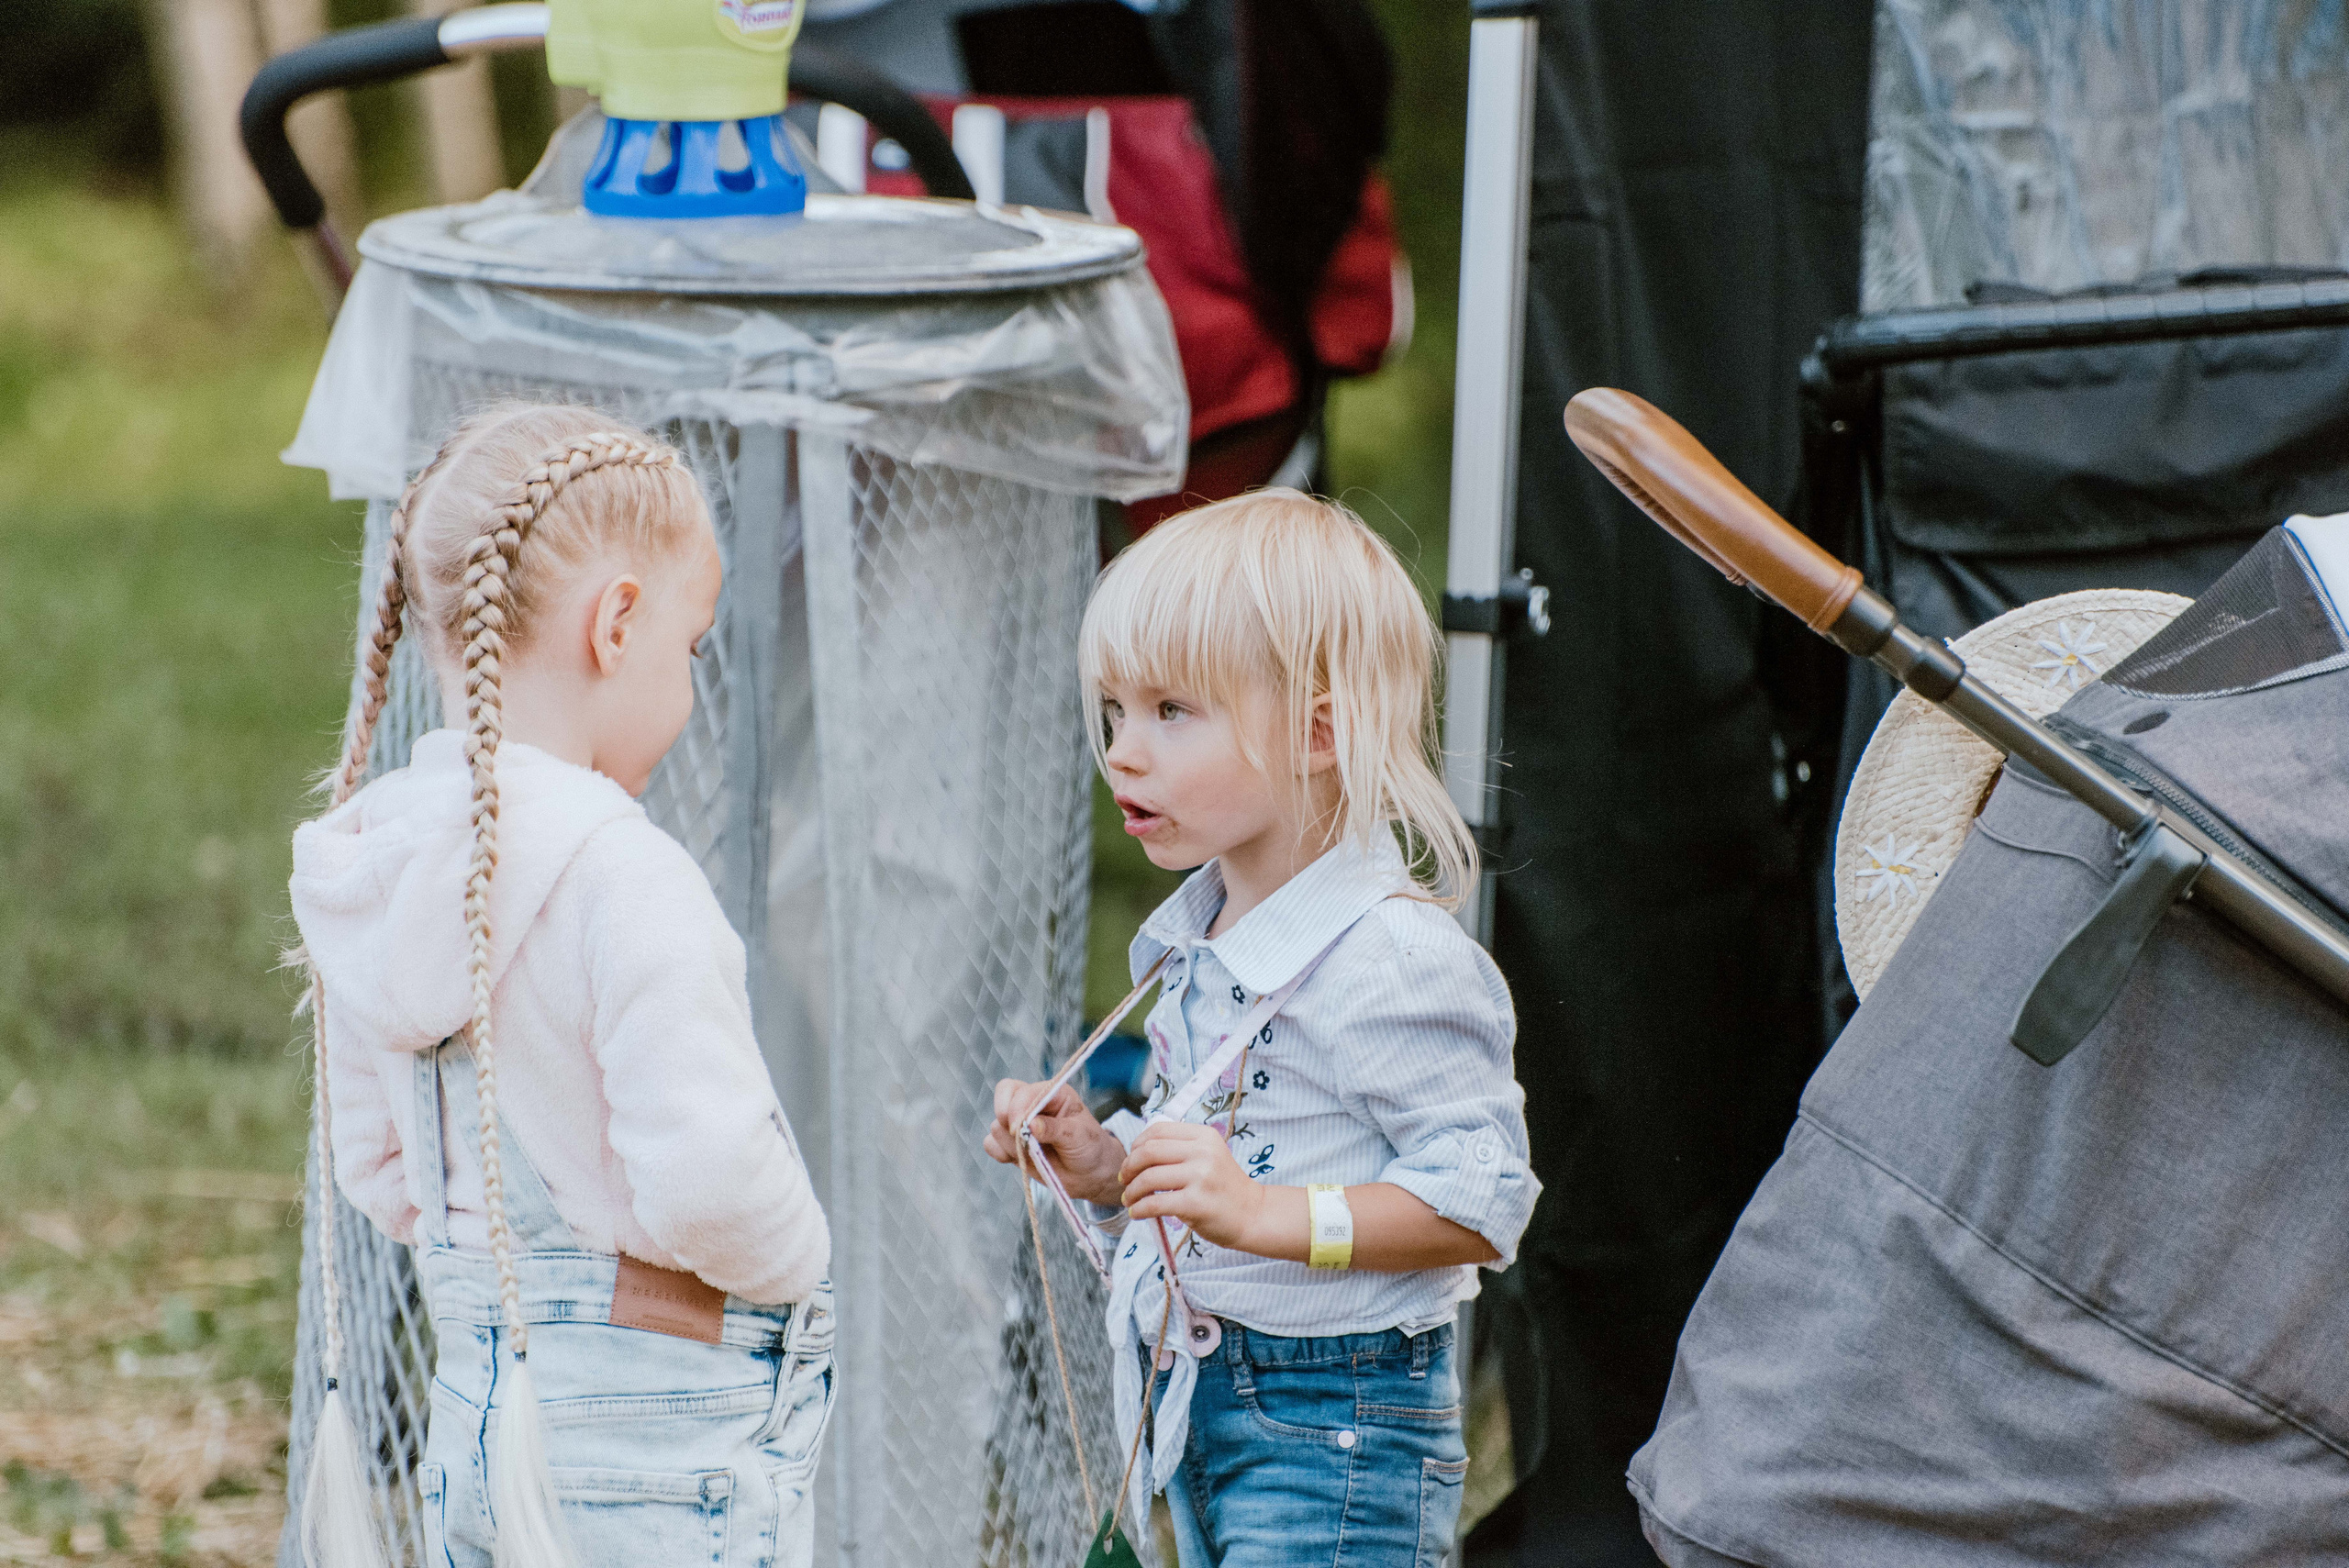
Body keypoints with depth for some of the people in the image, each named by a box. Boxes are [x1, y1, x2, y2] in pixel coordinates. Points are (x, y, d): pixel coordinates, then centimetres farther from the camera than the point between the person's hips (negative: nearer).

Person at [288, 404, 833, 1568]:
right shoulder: (621, 877, -21)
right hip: (662, 1451, -8)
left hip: (481, 1420, 8)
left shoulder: (386, 866, 4)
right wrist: (792, 1259, -6)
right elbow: (704, 1172, -26)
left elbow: (376, 1161, 15)